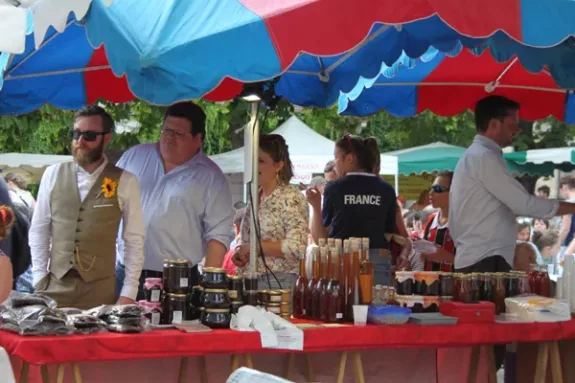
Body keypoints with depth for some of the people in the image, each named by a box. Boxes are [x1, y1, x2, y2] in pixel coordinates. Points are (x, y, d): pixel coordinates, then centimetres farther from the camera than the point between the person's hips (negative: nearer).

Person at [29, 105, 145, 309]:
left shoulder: (125, 182, -2)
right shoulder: (53, 174, 4)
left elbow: (134, 239, 1)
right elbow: (39, 230, 8)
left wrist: (128, 293, -3)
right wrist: (39, 279, 1)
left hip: (100, 288, -2)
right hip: (55, 284, 2)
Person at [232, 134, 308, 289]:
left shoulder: (291, 199, -12)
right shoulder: (254, 197, 12)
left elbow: (296, 247, -22)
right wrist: (241, 252, 3)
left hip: (282, 281, -7)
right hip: (253, 281, 7)